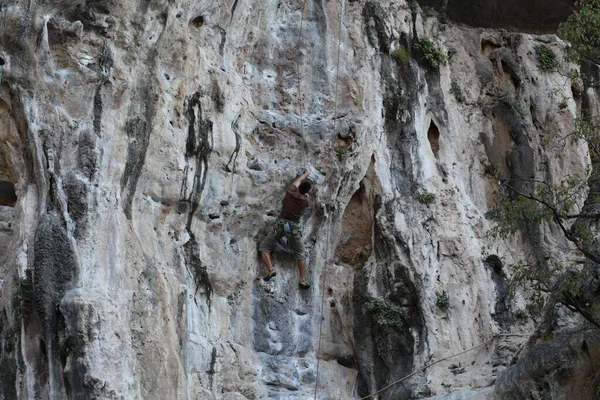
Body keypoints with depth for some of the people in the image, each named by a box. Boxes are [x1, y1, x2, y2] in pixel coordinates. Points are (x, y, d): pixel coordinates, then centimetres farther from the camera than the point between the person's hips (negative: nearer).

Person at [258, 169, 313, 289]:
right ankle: (303, 280, 7)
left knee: (264, 247, 8)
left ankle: (270, 269, -13)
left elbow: (297, 181, 16)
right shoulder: (306, 200, -3)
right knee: (300, 255, 15)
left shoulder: (290, 192, -5)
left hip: (281, 224, -1)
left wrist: (306, 174, 35)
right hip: (294, 227, 1)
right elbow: (306, 195, 24)